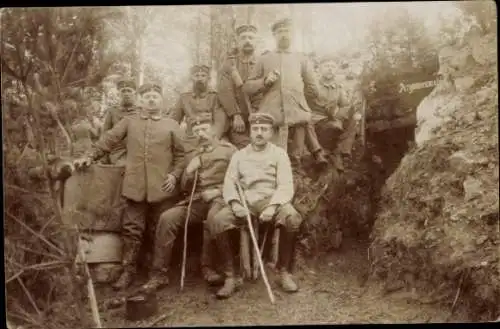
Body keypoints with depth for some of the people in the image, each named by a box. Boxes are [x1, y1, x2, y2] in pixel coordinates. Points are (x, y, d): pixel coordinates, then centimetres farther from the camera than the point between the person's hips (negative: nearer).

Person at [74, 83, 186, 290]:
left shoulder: (171, 125, 11)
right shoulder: (129, 122, 14)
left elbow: (181, 154, 9)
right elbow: (109, 140, 9)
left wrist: (175, 174, -4)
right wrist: (90, 156, -1)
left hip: (163, 187, 0)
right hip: (135, 186, 1)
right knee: (132, 229, 3)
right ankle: (128, 271, 13)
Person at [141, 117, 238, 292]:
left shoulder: (228, 149, 10)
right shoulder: (192, 154, 23)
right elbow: (184, 186, 21)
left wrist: (217, 191, -11)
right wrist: (189, 170, 2)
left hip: (220, 198, -4)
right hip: (196, 200, 4)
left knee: (214, 217, -38)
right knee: (167, 217, -20)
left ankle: (208, 266, -18)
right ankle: (159, 274, -14)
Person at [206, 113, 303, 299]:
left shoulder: (279, 154, 10)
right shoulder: (239, 155, 17)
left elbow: (285, 186, -2)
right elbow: (229, 182, 6)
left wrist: (272, 207, -21)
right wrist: (234, 203, -16)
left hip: (272, 200, -2)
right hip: (245, 202, 2)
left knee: (292, 218, -34)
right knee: (215, 223, -25)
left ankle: (284, 272, -14)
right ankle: (230, 277, -13)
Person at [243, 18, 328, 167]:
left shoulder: (302, 59, 19)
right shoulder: (264, 59, 17)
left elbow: (313, 89, 19)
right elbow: (247, 87, 13)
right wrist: (265, 81, -4)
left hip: (298, 114, 0)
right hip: (270, 115, 0)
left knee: (296, 160, 2)